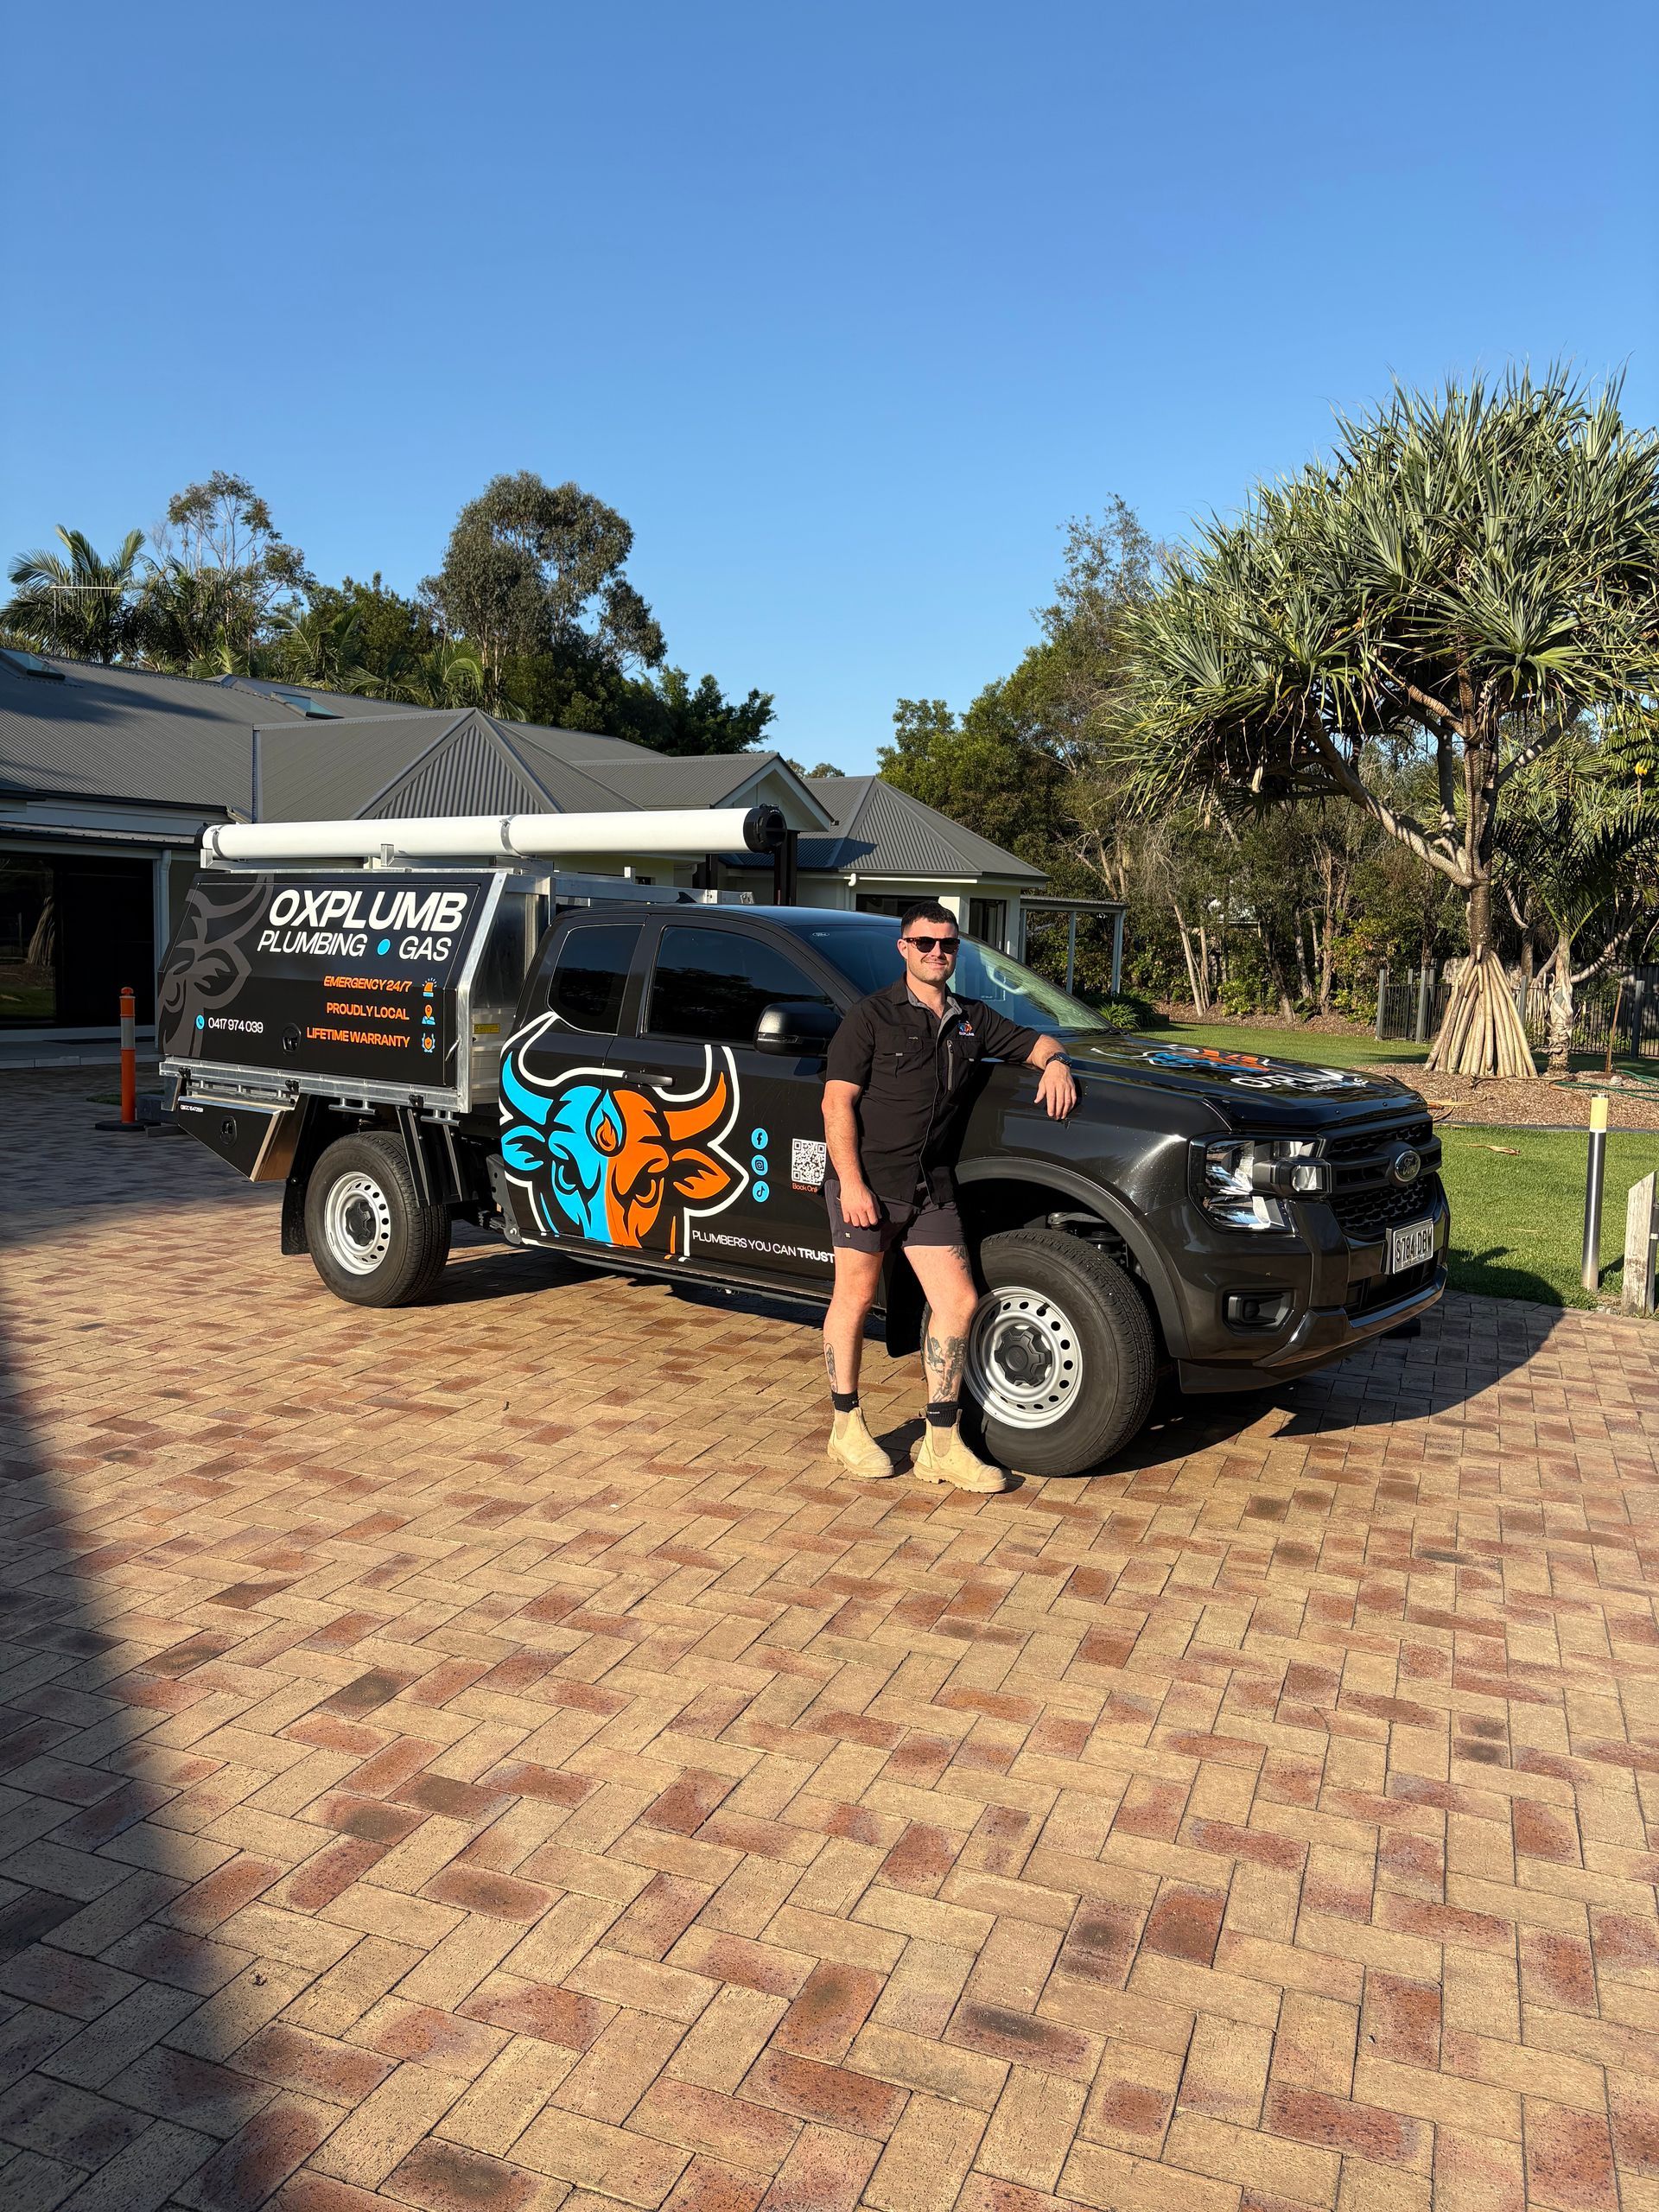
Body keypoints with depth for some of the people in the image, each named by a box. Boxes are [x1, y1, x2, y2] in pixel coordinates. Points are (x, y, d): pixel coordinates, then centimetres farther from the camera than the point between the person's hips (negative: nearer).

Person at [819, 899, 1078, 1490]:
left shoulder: (971, 1019, 14)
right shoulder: (873, 1015, -3)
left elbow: (1036, 1042, 26)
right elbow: (837, 1100, -9)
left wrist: (1055, 1063, 1)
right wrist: (851, 1182, -18)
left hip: (931, 1186, 5)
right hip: (867, 1180, -5)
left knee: (957, 1302, -1)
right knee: (856, 1296, 3)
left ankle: (941, 1444, 8)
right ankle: (847, 1429, 18)